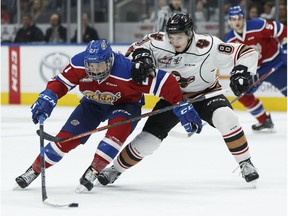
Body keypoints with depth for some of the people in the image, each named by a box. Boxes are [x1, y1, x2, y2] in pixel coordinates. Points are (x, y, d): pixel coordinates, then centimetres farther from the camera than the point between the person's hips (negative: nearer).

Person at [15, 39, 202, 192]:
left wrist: (183, 107, -33)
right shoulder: (79, 64, -30)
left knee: (120, 128, -34)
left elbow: (165, 83, -35)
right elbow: (61, 82, -16)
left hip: (125, 104, -2)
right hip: (93, 103, 3)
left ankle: (93, 170, -22)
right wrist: (47, 98, -34)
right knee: (68, 137, -7)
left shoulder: (127, 71, -39)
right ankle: (35, 170, 10)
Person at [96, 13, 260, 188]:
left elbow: (248, 53, -25)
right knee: (147, 140, -5)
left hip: (205, 93, -2)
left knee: (226, 119, -31)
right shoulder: (158, 44, -22)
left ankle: (245, 163, -12)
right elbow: (133, 51, -6)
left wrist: (241, 72, -41)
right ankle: (116, 168, 18)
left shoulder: (209, 46, -29)